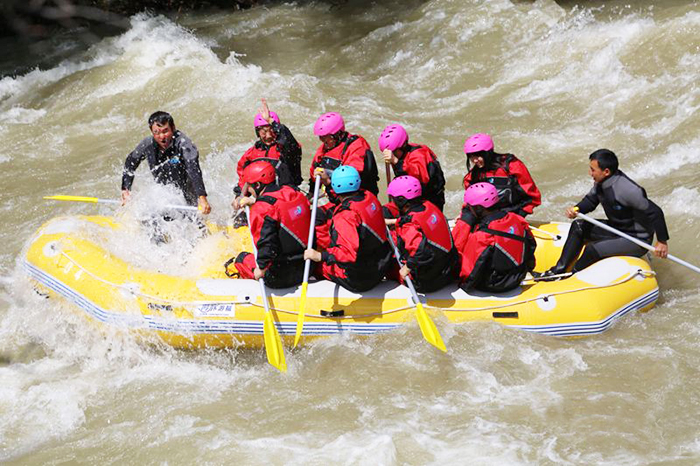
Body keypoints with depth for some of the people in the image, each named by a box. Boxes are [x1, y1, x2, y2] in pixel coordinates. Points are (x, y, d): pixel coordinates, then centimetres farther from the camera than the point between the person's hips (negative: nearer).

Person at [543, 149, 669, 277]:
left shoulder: (627, 190, -31)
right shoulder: (601, 182, -6)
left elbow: (655, 212, -27)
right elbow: (591, 200, 11)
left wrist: (662, 241, -22)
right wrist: (576, 209, -12)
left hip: (638, 239, -9)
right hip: (617, 228, 9)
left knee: (593, 249, -23)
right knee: (578, 226, 3)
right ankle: (559, 270, 2)